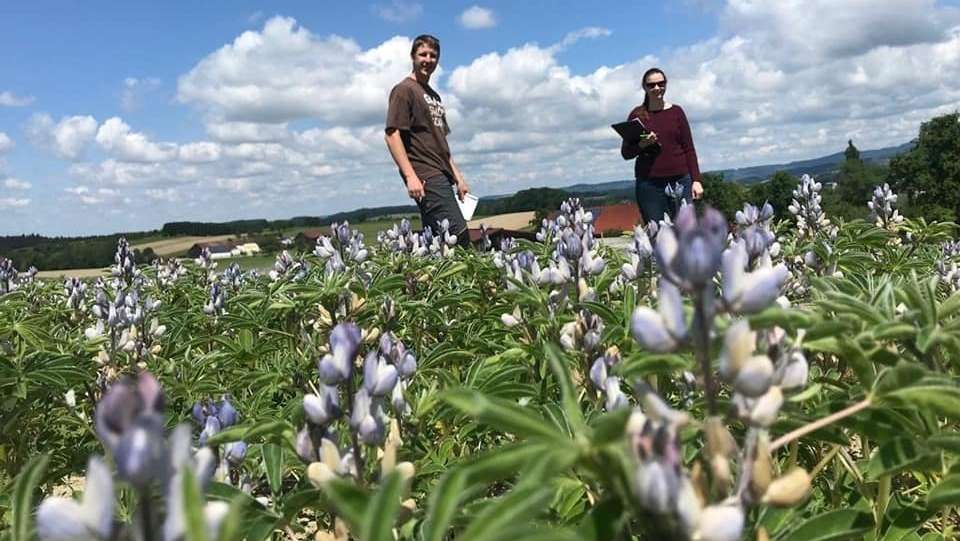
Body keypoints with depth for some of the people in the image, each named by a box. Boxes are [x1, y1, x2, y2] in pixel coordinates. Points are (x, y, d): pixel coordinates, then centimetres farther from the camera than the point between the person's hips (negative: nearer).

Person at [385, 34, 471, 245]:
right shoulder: (404, 90, -1)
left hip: (441, 176, 9)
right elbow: (392, 135, -11)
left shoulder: (434, 95, 25)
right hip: (425, 178, -9)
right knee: (459, 236, -19)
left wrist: (458, 177, 20)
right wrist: (410, 176, -20)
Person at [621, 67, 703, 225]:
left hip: (680, 180, 1)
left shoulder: (676, 111, 8)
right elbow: (625, 153, 7)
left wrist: (696, 180, 1)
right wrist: (641, 145, -14)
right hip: (648, 183, -1)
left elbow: (689, 148, 9)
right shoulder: (637, 115, 6)